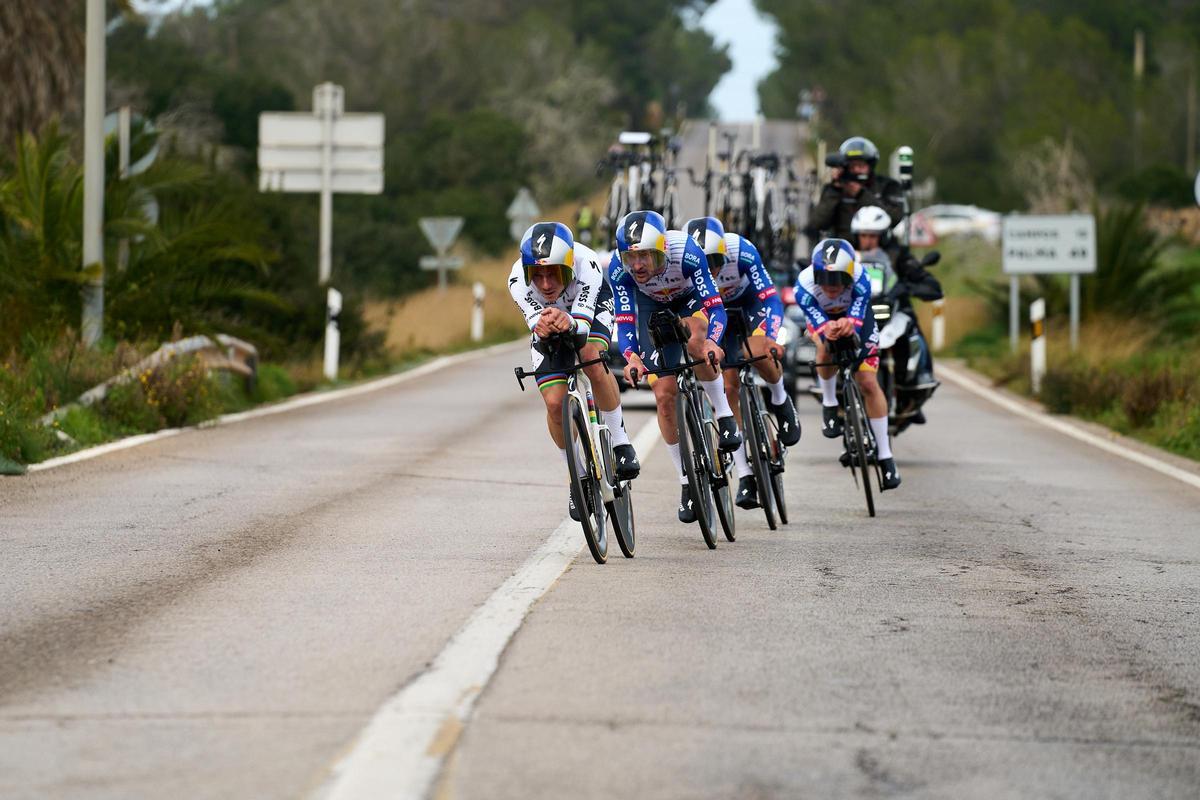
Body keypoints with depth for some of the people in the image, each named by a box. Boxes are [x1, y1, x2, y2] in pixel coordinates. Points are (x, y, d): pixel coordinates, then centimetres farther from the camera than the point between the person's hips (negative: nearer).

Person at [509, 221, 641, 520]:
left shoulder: (586, 264, -41)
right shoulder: (518, 280, -36)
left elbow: (581, 329, -46)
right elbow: (535, 324, -43)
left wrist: (569, 324, -69)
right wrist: (543, 329, -67)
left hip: (592, 307, -2)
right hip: (546, 314, 2)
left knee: (593, 361, -34)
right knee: (555, 403, -14)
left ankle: (619, 440, -14)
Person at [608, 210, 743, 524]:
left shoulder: (686, 253, -38)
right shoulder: (619, 269, -32)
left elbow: (715, 308, -38)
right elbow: (624, 323, -30)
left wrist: (712, 342, -58)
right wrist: (631, 357, -50)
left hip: (692, 300, -2)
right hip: (653, 307, 2)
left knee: (696, 341, -38)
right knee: (664, 395, -8)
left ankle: (724, 415, -17)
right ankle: (686, 482, 6)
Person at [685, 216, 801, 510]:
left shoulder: (742, 252, -35)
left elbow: (771, 299, -35)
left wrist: (769, 339, -50)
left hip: (752, 304, -2)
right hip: (719, 314, 2)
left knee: (758, 352, -34)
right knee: (728, 388, -8)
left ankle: (780, 400, 0)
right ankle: (745, 475, -3)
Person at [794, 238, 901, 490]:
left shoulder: (860, 279, -38)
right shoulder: (805, 285, -38)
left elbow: (857, 319, -45)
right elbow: (819, 322, -44)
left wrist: (849, 325, -69)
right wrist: (828, 330, -68)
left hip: (856, 317, 0)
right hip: (822, 317, 1)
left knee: (868, 383, -8)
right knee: (826, 347, -33)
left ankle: (885, 455, 2)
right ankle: (829, 404, -4)